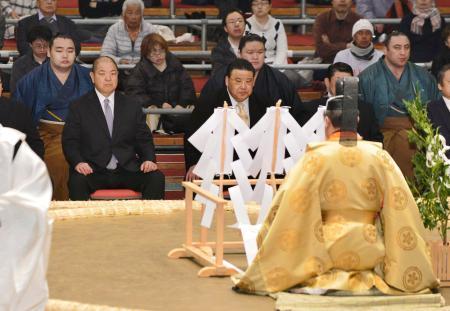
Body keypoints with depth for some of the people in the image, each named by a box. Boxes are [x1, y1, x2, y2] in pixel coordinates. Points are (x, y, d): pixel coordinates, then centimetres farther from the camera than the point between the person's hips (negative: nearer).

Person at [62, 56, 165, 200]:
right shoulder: (79, 107, 9)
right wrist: (78, 162, -16)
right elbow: (70, 141, 3)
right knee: (77, 181, -35)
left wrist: (149, 159, -5)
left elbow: (144, 140, 16)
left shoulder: (133, 107, 17)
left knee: (156, 178, -24)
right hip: (93, 171, -2)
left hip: (127, 171, 2)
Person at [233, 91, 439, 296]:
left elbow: (288, 209, -9)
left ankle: (328, 278, 8)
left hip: (325, 252, -2)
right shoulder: (379, 157, -2)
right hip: (371, 253, 2)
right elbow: (399, 209, -2)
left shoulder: (315, 158, -7)